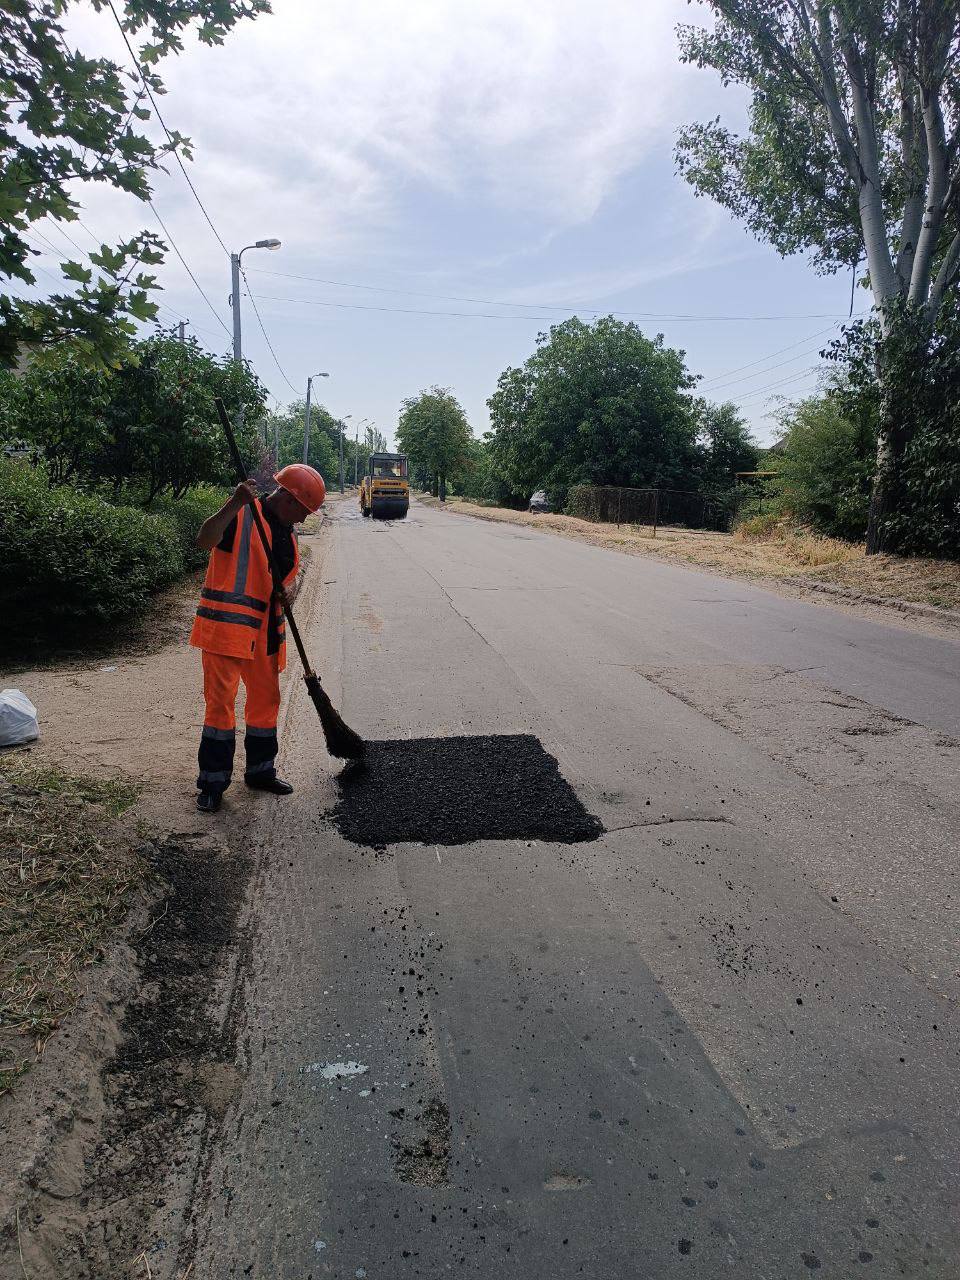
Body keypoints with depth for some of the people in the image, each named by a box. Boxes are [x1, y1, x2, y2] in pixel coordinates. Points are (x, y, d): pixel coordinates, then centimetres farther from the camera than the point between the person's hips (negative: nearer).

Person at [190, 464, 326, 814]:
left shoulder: (287, 532, 15)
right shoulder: (242, 516, -10)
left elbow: (290, 575, 22)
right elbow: (204, 540, -26)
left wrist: (289, 590, -2)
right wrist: (235, 503, -36)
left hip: (265, 630, 8)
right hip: (226, 625, -8)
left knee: (266, 698, 14)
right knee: (220, 700, -5)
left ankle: (260, 770, 30)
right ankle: (213, 781, 6)